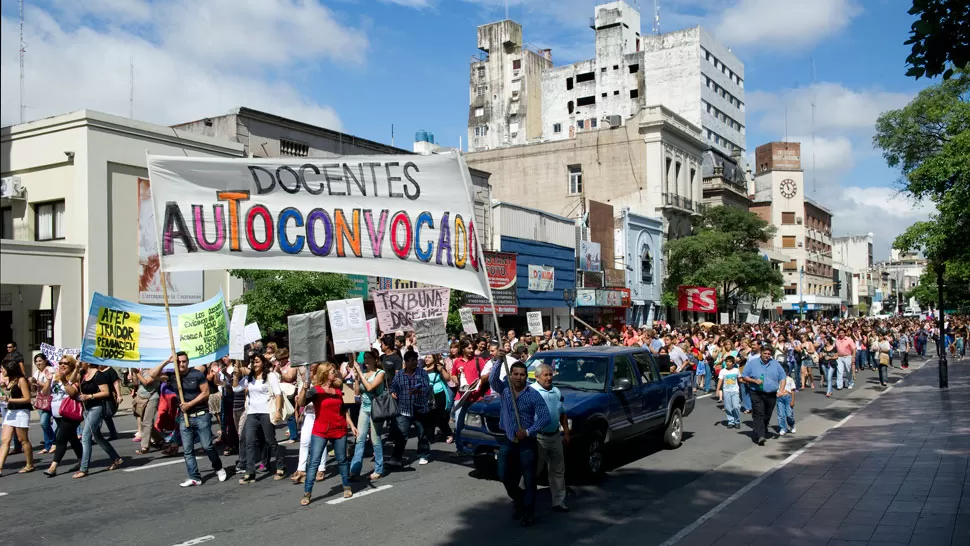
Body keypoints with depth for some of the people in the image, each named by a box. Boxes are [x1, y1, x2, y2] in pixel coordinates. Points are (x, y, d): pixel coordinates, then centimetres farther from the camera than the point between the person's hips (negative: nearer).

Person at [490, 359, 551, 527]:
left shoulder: (534, 395, -7)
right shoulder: (504, 389, 1)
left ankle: (528, 513, 12)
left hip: (527, 443, -3)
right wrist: (499, 361, -29)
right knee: (504, 475, 10)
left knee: (529, 480, 0)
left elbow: (545, 417, -11)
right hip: (507, 441, 3)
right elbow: (492, 379, -19)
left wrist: (528, 432, -20)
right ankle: (517, 498, 36)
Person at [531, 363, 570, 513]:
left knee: (558, 470, 11)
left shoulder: (556, 391, 12)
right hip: (539, 437, -7)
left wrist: (566, 433, 16)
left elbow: (563, 414, 19)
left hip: (555, 436, 7)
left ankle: (559, 501, 19)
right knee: (534, 470, 0)